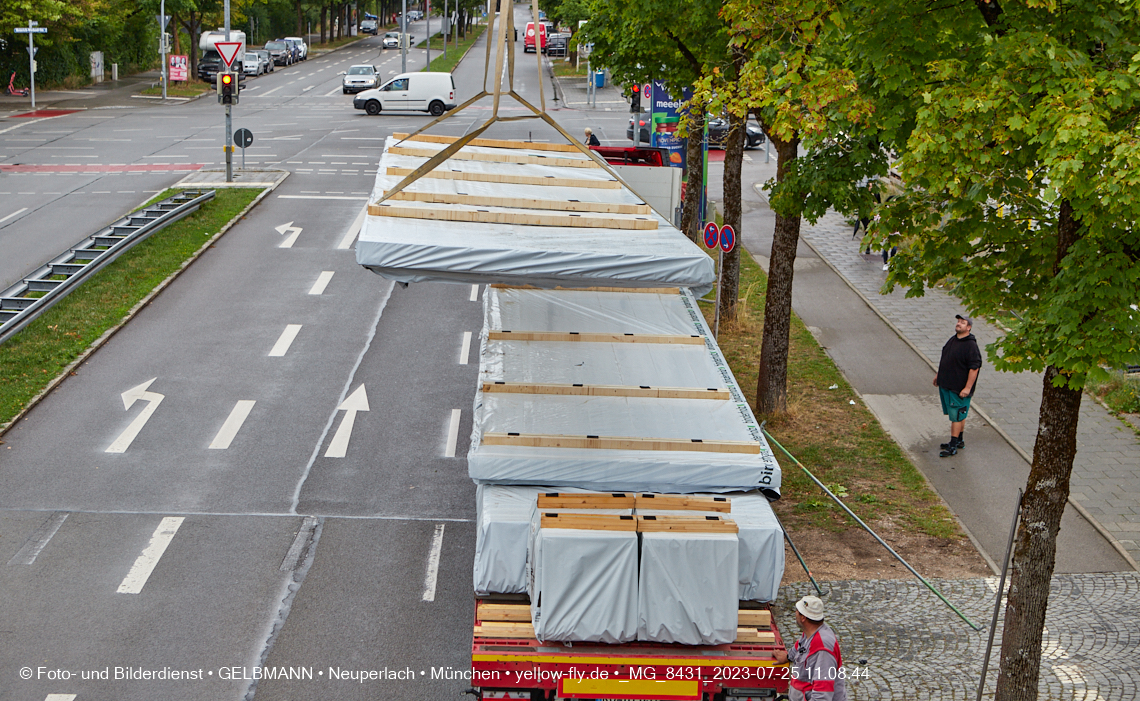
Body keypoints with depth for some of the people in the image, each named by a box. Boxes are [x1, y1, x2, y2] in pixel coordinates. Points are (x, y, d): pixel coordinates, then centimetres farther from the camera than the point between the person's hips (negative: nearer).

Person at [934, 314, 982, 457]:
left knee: (956, 416, -3)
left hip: (959, 388, -9)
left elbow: (974, 368, -22)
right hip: (946, 384, 9)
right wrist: (938, 374, 25)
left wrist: (968, 388, -23)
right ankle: (959, 441, 32)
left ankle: (953, 447, 3)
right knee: (958, 415, 20)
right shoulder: (953, 340, 8)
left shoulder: (970, 345, -20)